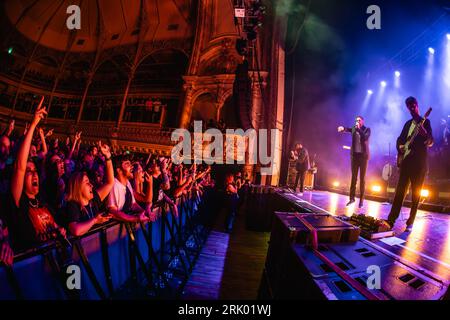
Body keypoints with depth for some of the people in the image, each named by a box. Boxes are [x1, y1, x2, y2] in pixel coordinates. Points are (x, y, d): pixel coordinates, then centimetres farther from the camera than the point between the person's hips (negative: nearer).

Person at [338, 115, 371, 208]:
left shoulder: (367, 129, 1)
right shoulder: (354, 128, 11)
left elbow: (365, 137, -16)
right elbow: (348, 129, -7)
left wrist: (359, 129, -17)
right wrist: (343, 128, -28)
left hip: (363, 155, -3)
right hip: (354, 155, 3)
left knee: (362, 178, 1)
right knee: (353, 177, 4)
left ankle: (361, 200, 5)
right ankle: (352, 198, 10)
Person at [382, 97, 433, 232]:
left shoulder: (425, 122, 2)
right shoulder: (408, 123, 17)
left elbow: (430, 142, -8)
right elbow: (400, 138, 20)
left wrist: (425, 134, -30)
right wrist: (400, 146, -2)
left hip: (419, 162, -4)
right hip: (406, 161, 4)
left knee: (416, 193, 0)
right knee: (400, 190, -1)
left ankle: (410, 222, 5)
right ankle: (391, 219, -3)